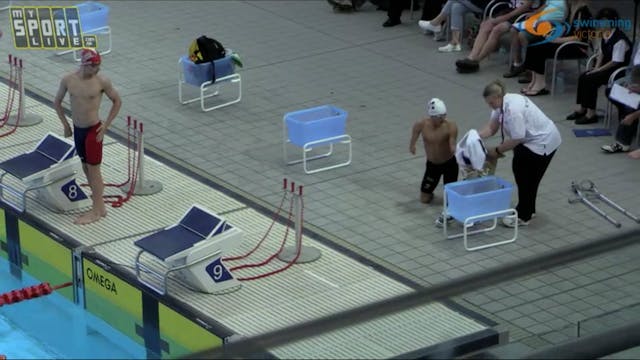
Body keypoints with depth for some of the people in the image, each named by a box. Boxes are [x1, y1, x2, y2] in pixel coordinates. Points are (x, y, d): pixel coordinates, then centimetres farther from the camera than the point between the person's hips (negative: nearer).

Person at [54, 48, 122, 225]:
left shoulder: (102, 82, -14)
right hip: (77, 129, 4)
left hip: (93, 130, -4)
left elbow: (117, 101, -1)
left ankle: (97, 210, 10)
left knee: (93, 169, 1)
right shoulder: (68, 80, -7)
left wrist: (106, 125, -5)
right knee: (86, 166, 13)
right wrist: (66, 124, 6)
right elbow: (57, 102, 9)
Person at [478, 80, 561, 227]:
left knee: (527, 178, -1)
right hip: (531, 139, 10)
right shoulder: (502, 103, -2)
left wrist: (496, 150, -17)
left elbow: (516, 140, -27)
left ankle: (523, 216, 10)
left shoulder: (513, 110, -32)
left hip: (543, 142, -10)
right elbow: (491, 127, 0)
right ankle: (527, 209, 31)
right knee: (520, 170, 17)